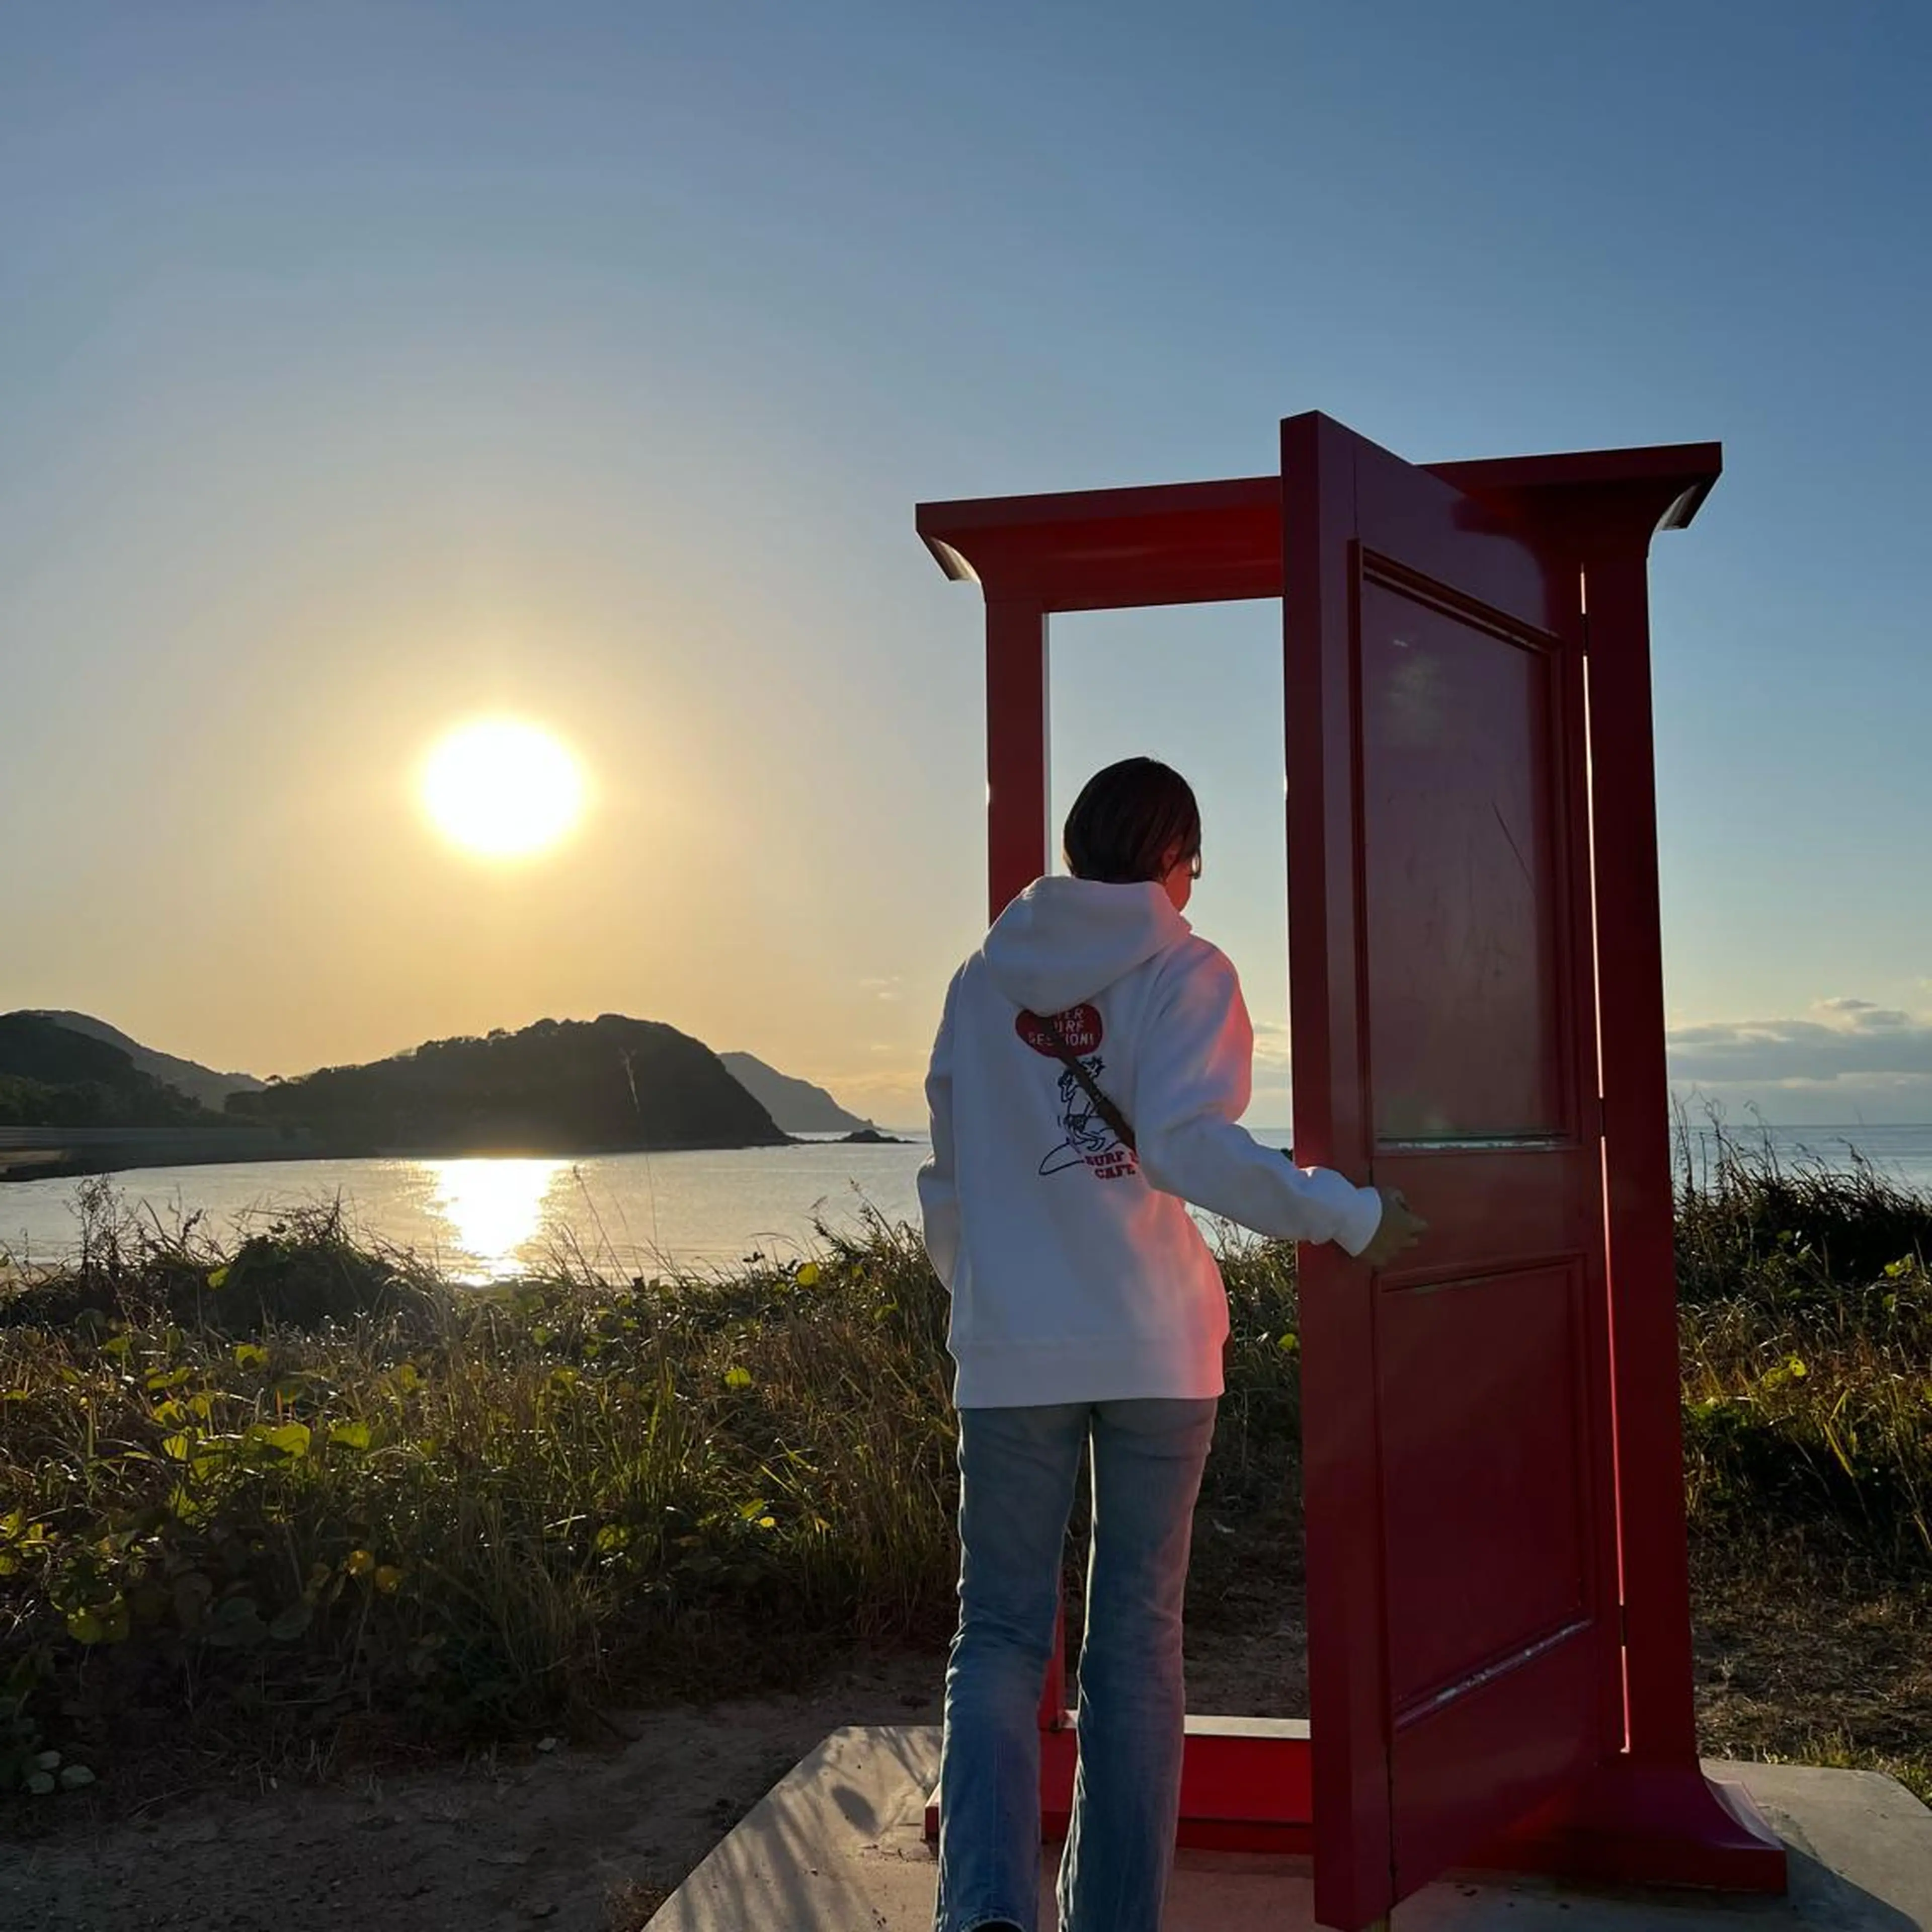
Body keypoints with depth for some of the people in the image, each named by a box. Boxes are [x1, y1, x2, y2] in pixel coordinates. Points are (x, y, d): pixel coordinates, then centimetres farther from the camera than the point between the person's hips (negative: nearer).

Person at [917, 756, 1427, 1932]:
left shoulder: (984, 977, 7)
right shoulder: (1186, 971, -2)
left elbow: (947, 1180, 10)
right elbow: (1187, 1141, -17)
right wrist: (1349, 1215, -9)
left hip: (1013, 1354, 2)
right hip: (1156, 1349, -1)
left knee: (1001, 1636, 9)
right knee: (1139, 1644, 12)